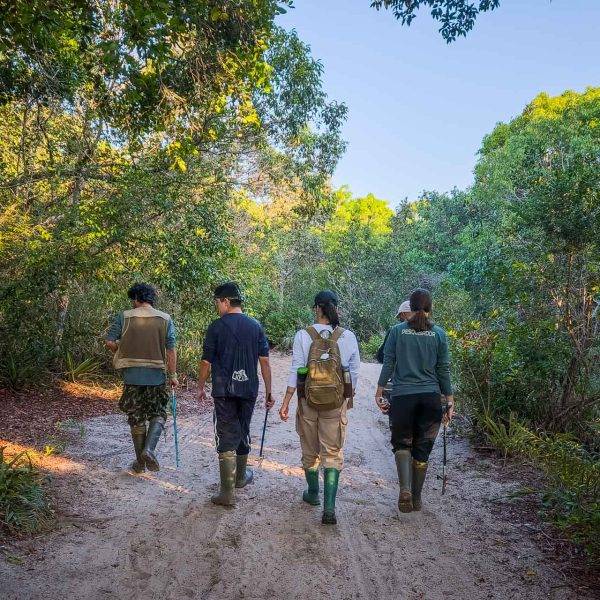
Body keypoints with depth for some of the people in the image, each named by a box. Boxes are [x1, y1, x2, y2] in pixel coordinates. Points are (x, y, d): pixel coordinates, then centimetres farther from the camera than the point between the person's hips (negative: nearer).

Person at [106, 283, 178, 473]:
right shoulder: (165, 319, -1)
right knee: (158, 414, 16)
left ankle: (140, 463, 20)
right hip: (157, 375, 0)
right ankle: (149, 449, -6)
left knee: (136, 418, 12)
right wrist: (173, 375, 3)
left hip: (132, 375, 0)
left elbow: (110, 342, -4)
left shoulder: (124, 317, -3)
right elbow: (171, 350, -3)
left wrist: (121, 352, 17)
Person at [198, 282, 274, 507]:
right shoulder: (255, 326, 2)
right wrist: (269, 391, 9)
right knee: (243, 433, 21)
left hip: (224, 391, -4)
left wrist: (201, 387, 11)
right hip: (249, 390, 4)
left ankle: (228, 493, 1)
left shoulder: (217, 326, -7)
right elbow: (265, 362, 2)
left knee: (226, 439, 1)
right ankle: (241, 477, 39)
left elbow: (206, 361, -4)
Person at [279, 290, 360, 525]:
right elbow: (354, 372, 1)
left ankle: (313, 494, 37)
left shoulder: (303, 335, -8)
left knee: (310, 451, 19)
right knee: (333, 453, 8)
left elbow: (295, 371, -8)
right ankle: (329, 507, -1)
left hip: (308, 401, 0)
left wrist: (285, 402, -2)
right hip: (336, 403, 0)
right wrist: (349, 397, 17)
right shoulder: (348, 337, -5)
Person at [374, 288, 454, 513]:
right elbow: (443, 370, 4)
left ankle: (405, 489, -9)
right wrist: (450, 401, 10)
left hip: (402, 396, -1)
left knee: (402, 443, 13)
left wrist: (379, 393, 3)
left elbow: (388, 364, -3)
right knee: (422, 448, 13)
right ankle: (416, 498, 22)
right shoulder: (439, 334, 2)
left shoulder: (397, 331, -1)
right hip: (430, 397, 1)